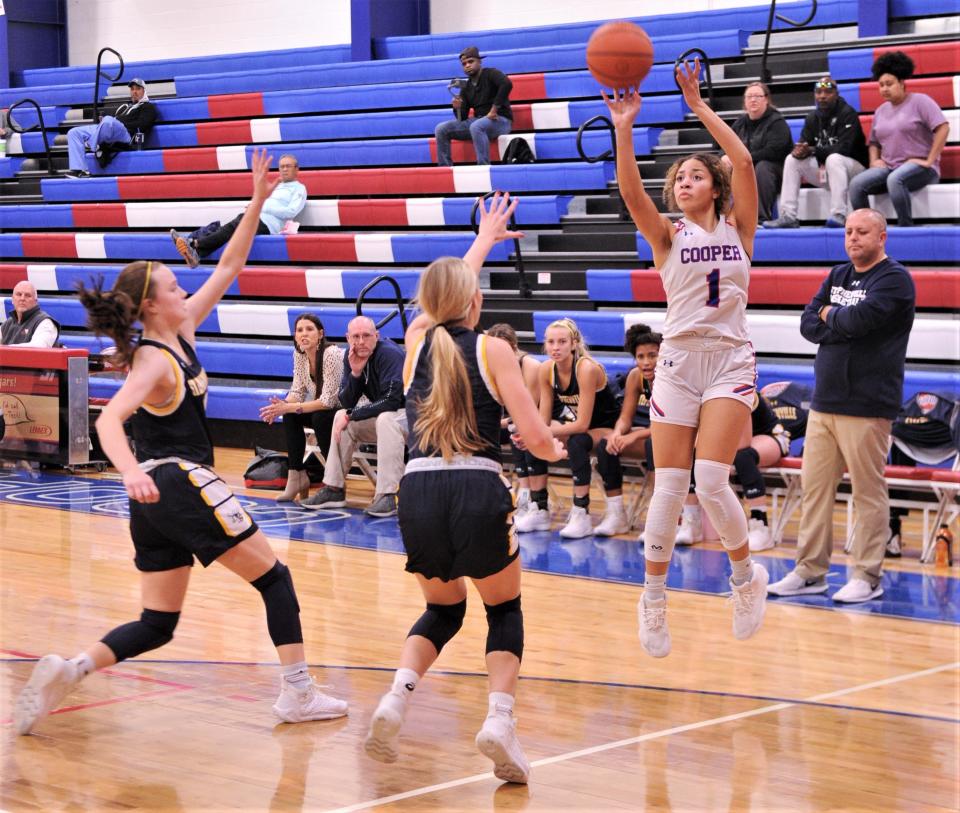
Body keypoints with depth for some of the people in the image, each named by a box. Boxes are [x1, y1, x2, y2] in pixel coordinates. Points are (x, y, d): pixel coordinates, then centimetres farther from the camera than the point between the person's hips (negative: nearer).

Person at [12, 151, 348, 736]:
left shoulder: (182, 332, 12)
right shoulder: (155, 360, -12)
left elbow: (229, 267, 16)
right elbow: (110, 419, -28)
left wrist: (256, 204, 11)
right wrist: (132, 472, -45)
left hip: (157, 497, 9)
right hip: (180, 484, -9)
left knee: (158, 624, 7)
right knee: (274, 578, 2)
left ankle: (68, 670, -11)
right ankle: (299, 693, -1)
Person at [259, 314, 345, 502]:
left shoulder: (331, 354, -26)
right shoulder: (299, 354, -5)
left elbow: (328, 401, -29)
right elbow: (298, 392, -1)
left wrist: (289, 407, -31)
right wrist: (282, 406, -23)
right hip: (324, 409, 7)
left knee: (320, 418, -33)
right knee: (290, 416, -16)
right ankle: (296, 476, -11)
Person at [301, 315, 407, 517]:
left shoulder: (389, 354, -22)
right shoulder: (352, 357, 0)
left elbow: (391, 400, -29)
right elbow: (345, 403, -2)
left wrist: (351, 415, -23)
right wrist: (355, 373, -18)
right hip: (380, 418, 8)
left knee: (386, 419, -35)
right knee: (341, 418, 0)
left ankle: (386, 495, -36)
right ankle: (334, 489, 3)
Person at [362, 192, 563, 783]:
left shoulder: (418, 341, 15)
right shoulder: (492, 348, 4)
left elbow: (447, 295, 38)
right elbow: (535, 438, -1)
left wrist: (483, 240, 53)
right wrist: (556, 450, 22)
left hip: (419, 491, 3)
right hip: (478, 492, -3)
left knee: (443, 609, 27)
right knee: (505, 609, 21)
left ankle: (398, 697, 0)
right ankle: (500, 717, -2)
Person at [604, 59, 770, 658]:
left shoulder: (738, 229, 6)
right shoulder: (667, 236, 6)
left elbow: (743, 162, -9)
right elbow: (631, 190, -12)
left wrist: (700, 107, -10)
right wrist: (625, 128, -24)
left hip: (730, 360, -1)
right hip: (678, 359, 1)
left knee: (711, 481, -14)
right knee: (669, 487, -3)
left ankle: (747, 575, 9)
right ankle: (654, 598, 11)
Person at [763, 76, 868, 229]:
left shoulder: (847, 114, -13)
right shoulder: (813, 117, 8)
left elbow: (844, 148, -24)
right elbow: (804, 143, 3)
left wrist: (812, 150, -30)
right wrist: (799, 151, -24)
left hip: (853, 167, -7)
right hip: (823, 169, 7)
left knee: (833, 159, -36)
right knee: (792, 160, -8)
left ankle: (839, 215, -43)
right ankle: (788, 216, -17)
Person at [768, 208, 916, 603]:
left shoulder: (894, 278, -5)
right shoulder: (837, 276, 16)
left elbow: (860, 318, -20)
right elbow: (809, 324, 6)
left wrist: (830, 315, -1)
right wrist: (845, 326, -10)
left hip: (866, 407, -7)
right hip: (824, 402, 7)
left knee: (868, 492, -2)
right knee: (814, 487, 7)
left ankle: (868, 577, 5)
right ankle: (810, 571, 14)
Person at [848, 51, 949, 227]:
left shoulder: (919, 101, -2)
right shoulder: (880, 111, 18)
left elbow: (943, 128, -12)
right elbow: (874, 142, 28)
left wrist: (930, 161, -15)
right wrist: (874, 161, 6)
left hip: (918, 167, -6)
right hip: (888, 167, 6)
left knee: (895, 179, -40)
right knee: (857, 184, -23)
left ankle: (906, 226, -31)